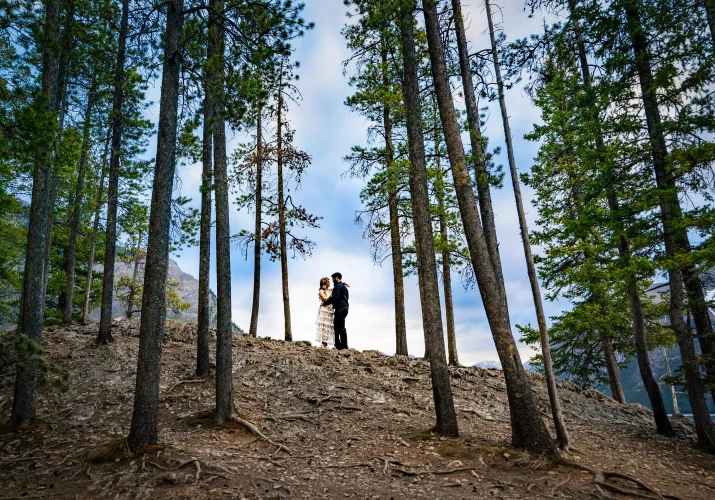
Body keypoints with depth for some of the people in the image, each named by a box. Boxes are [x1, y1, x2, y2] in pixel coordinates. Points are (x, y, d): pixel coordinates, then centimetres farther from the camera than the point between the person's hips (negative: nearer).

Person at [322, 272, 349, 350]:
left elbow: (334, 298, -19)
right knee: (337, 326, 13)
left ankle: (344, 345, -8)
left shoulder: (338, 286, -10)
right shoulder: (344, 286, 22)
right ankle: (338, 344, 14)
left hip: (340, 308, -10)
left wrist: (325, 302, -9)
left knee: (341, 327, -8)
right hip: (345, 307, 10)